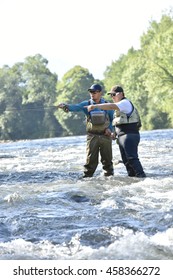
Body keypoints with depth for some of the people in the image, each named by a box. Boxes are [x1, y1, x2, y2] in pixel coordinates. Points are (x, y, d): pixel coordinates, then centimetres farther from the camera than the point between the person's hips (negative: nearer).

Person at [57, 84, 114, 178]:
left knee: (107, 159, 7)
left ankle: (109, 176, 18)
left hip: (105, 136, 1)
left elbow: (113, 119, 12)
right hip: (92, 136, -1)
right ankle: (87, 177, -1)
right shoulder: (87, 104, 0)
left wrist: (110, 128, -6)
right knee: (90, 159, -5)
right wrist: (66, 106, -39)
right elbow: (76, 107, -18)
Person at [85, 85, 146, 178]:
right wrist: (115, 133, 17)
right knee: (126, 160, 9)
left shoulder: (125, 103, -10)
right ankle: (132, 176, 11)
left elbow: (111, 106, -26)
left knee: (132, 158, -15)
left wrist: (95, 106, -30)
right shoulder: (120, 105, 23)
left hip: (129, 135, -10)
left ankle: (141, 176, -17)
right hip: (122, 136, 10)